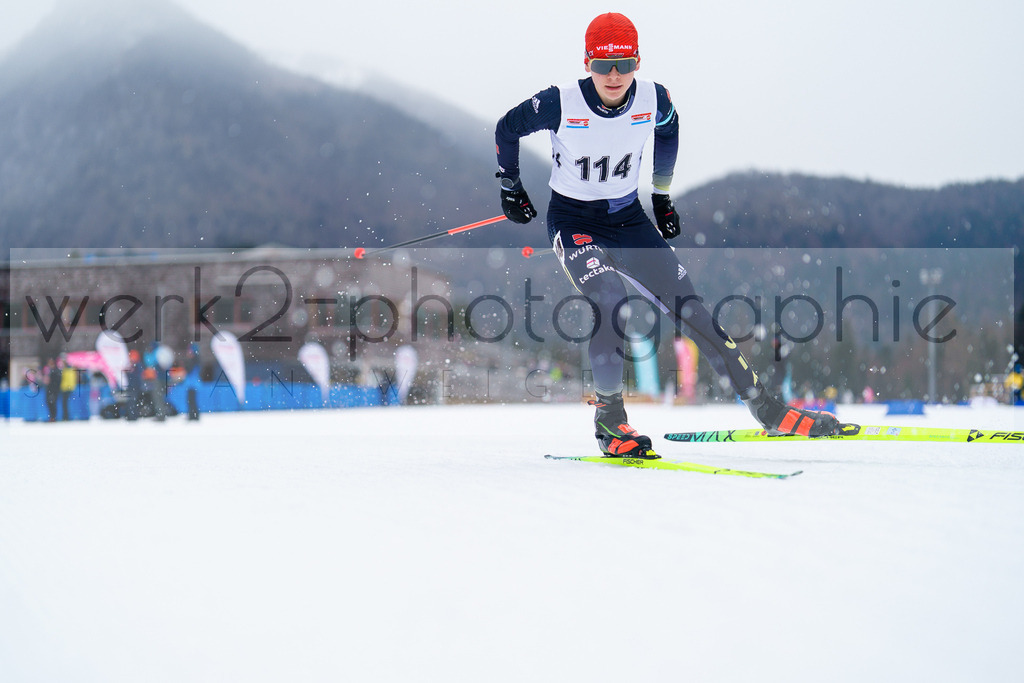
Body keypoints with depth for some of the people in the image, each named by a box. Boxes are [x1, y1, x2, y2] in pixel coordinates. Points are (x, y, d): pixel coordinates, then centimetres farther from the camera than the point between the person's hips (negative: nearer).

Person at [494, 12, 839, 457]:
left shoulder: (652, 99, -11)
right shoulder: (560, 104, -21)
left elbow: (668, 130, 14)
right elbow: (507, 129, -2)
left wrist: (663, 194, 20)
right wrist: (510, 188, 7)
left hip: (629, 220, 4)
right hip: (573, 222, -3)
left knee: (689, 308, -3)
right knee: (611, 303, -29)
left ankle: (765, 408, 3)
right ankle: (608, 419, -10)